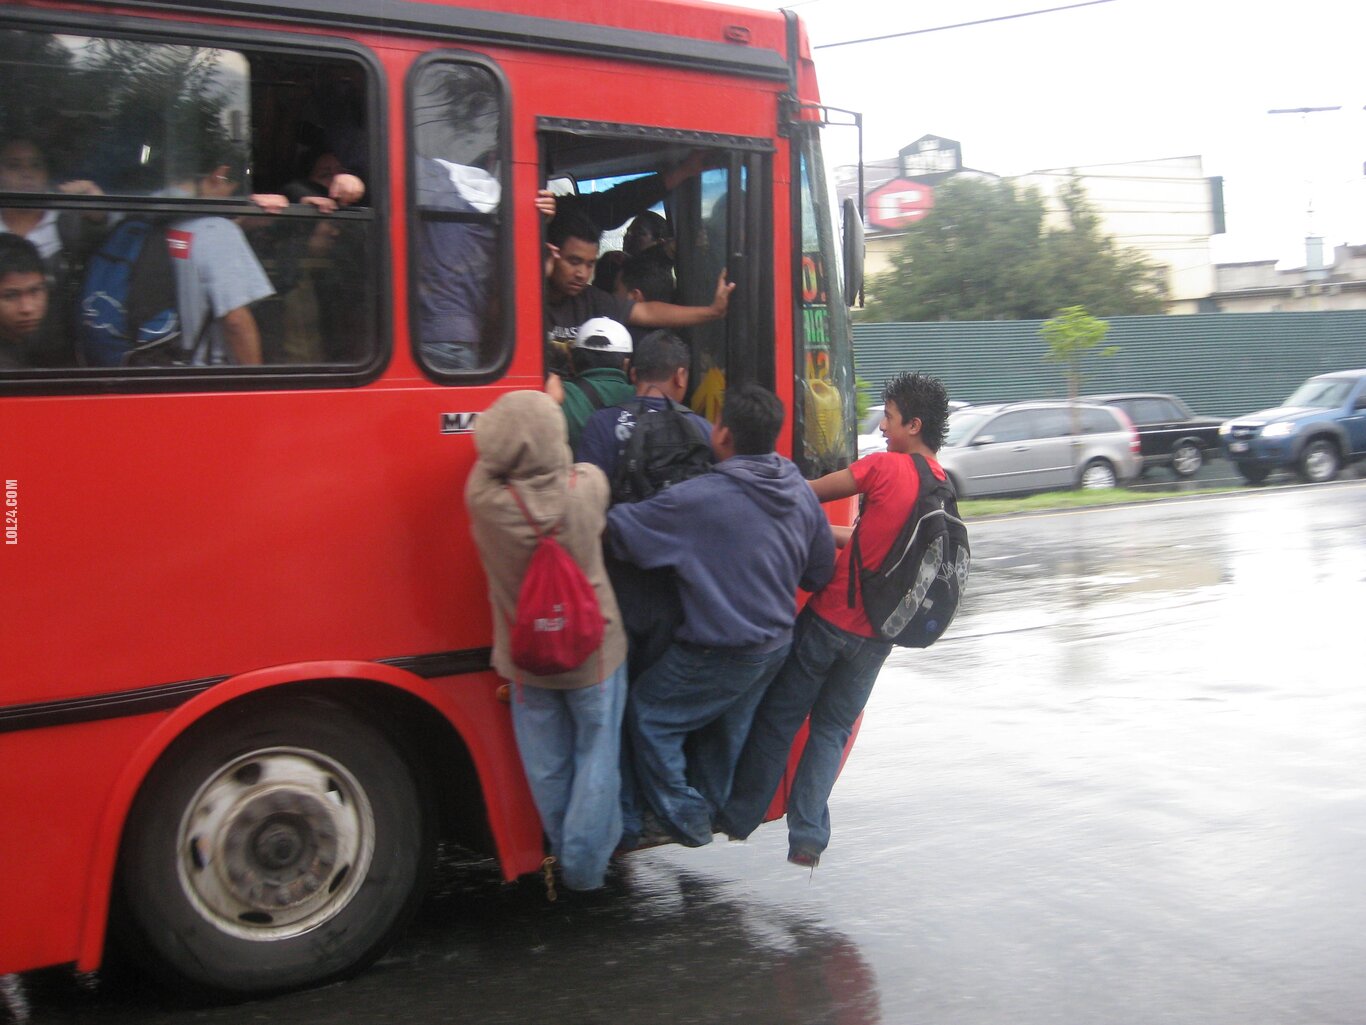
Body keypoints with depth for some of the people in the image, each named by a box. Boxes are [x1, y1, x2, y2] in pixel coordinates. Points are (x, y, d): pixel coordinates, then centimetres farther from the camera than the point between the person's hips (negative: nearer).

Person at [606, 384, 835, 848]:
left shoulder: (698, 500, -26)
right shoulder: (802, 493, -4)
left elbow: (615, 528, -23)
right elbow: (820, 572, 8)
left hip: (720, 652, -7)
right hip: (777, 644, 7)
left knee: (648, 714, 11)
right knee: (727, 724, 26)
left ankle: (684, 818, 15)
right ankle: (707, 808, 44)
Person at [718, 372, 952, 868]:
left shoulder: (884, 467, -15)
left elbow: (809, 493, -9)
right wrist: (835, 533, 20)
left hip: (832, 617, -5)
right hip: (879, 634, 5)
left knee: (778, 717, 10)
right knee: (833, 728, 16)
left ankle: (739, 816, 21)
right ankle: (808, 837, 10)